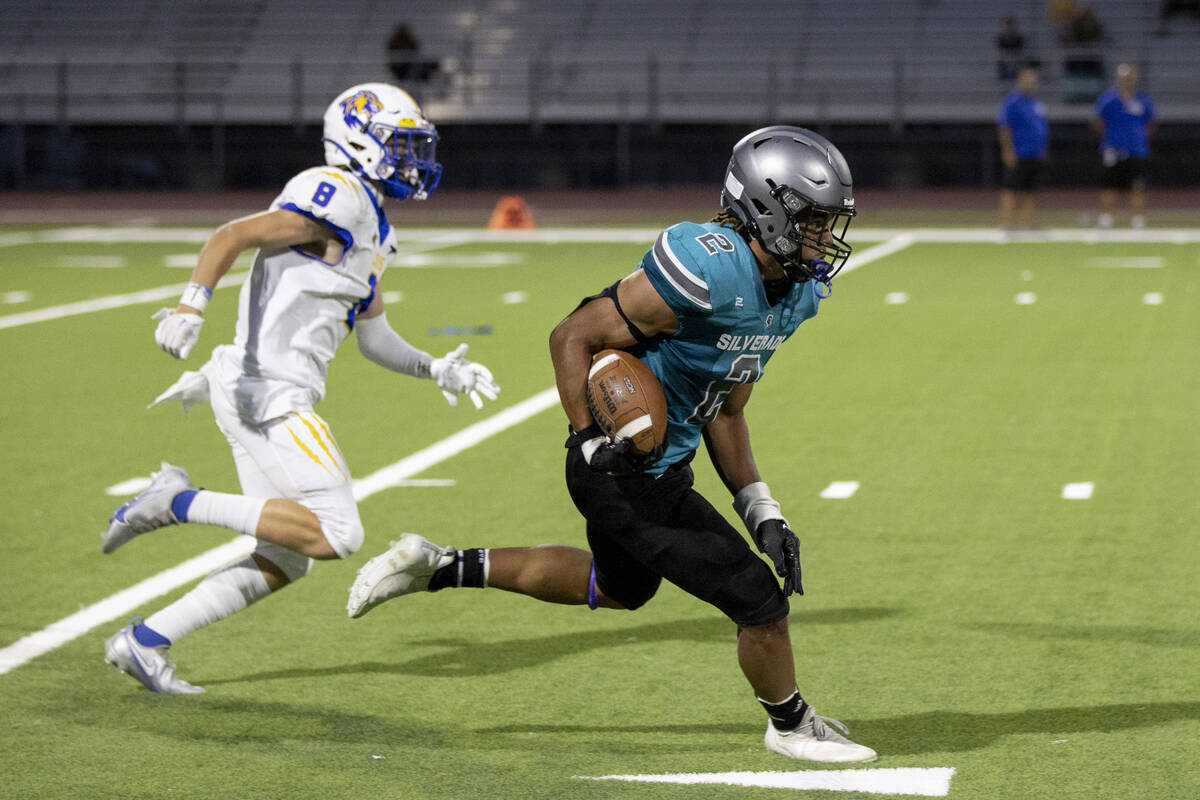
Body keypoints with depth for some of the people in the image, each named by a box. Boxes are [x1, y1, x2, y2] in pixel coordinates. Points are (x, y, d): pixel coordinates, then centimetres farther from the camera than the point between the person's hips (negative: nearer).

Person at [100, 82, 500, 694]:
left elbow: (372, 336, 27)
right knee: (336, 535, -15)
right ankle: (178, 501, -8)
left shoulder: (371, 230, 20)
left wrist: (436, 370, 17)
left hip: (276, 397, 10)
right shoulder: (338, 198, -11)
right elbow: (234, 235, -19)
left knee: (284, 561, 13)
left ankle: (143, 642, 16)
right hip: (268, 396, -10)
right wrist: (191, 307, -32)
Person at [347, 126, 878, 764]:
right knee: (760, 603, -1)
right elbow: (574, 336, -21)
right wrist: (589, 440, -25)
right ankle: (790, 725, 28)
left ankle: (442, 567, 34)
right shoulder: (708, 271, -27)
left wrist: (762, 514, 6)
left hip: (667, 469, 10)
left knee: (618, 588, 32)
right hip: (630, 478, -10)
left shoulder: (794, 293, 2)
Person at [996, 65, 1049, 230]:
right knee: (1011, 190, -9)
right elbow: (1003, 127, -12)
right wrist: (1008, 151, -17)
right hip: (1017, 157, -8)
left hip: (1036, 155, 8)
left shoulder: (1037, 103, 17)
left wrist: (1043, 150, 20)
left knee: (1030, 192, 8)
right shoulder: (1012, 101, -7)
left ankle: (1028, 224, 11)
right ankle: (1006, 224, -10)